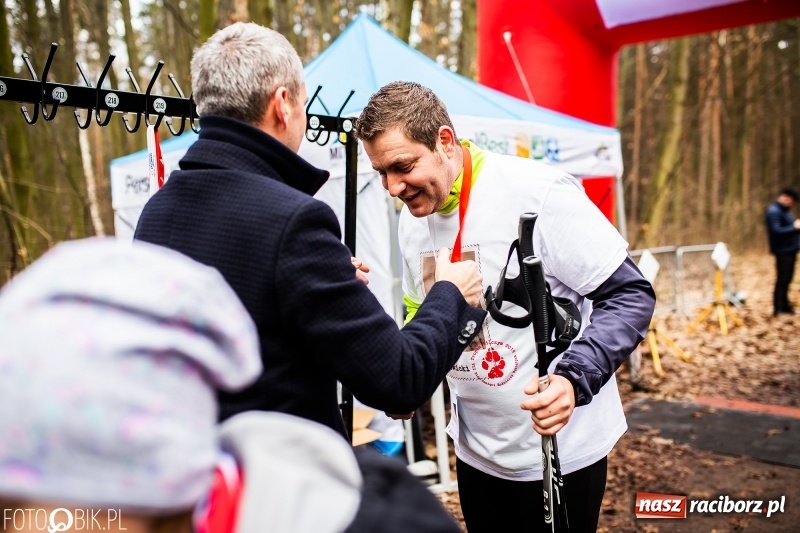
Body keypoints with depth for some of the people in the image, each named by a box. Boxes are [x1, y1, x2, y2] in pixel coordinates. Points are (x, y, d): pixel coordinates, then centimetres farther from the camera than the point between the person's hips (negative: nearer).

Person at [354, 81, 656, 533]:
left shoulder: (539, 194, -20)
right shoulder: (412, 220, 2)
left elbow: (630, 295, -16)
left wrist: (574, 378, -30)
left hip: (559, 448, -6)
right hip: (474, 448, 6)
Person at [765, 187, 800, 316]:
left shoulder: (785, 210, 17)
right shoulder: (773, 212, -15)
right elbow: (777, 231, -22)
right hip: (783, 251, -9)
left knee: (787, 279, 14)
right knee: (782, 279, -6)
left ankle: (785, 305, 22)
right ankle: (778, 309, -1)